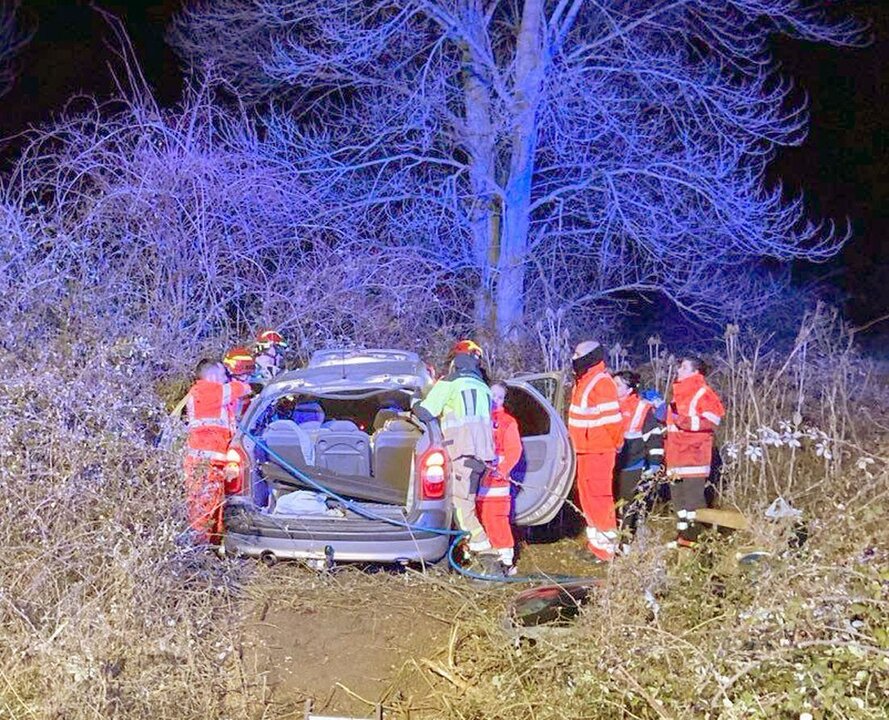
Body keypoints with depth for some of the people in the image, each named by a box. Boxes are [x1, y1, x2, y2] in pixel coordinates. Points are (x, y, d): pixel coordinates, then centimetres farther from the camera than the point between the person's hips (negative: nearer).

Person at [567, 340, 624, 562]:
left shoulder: (601, 382, -16)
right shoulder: (584, 382, 16)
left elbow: (612, 418, -19)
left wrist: (615, 443, -10)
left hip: (598, 452, -10)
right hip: (585, 451, 10)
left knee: (598, 498, -9)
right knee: (587, 498, 16)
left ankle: (607, 548, -6)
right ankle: (595, 543, 25)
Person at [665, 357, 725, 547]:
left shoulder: (703, 393, -5)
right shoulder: (678, 395, 22)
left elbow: (712, 421, -16)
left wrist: (685, 421, -20)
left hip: (694, 457, -9)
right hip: (676, 459, 9)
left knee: (694, 498, -10)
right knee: (678, 497, 11)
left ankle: (697, 538, -8)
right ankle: (683, 537, 17)